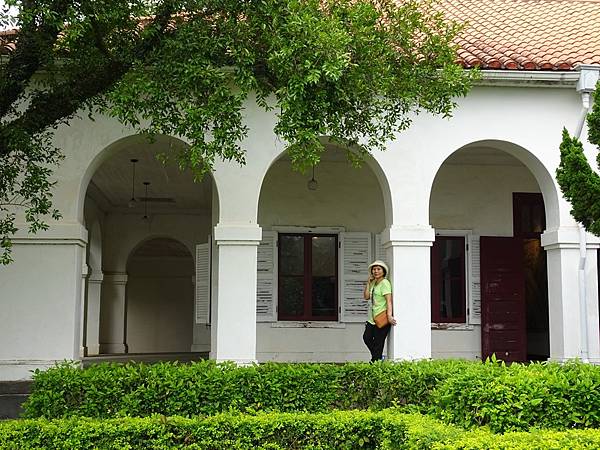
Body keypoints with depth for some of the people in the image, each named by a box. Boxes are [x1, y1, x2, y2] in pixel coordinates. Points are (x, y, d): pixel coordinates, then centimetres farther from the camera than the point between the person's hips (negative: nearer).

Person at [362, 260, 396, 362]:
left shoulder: (384, 283, -12)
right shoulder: (373, 283, 15)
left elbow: (389, 300, -20)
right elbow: (366, 297, 10)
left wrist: (389, 316, -29)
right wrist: (368, 282, 5)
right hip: (373, 318, 9)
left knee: (378, 342, -5)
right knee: (367, 337, 12)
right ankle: (379, 357, 26)